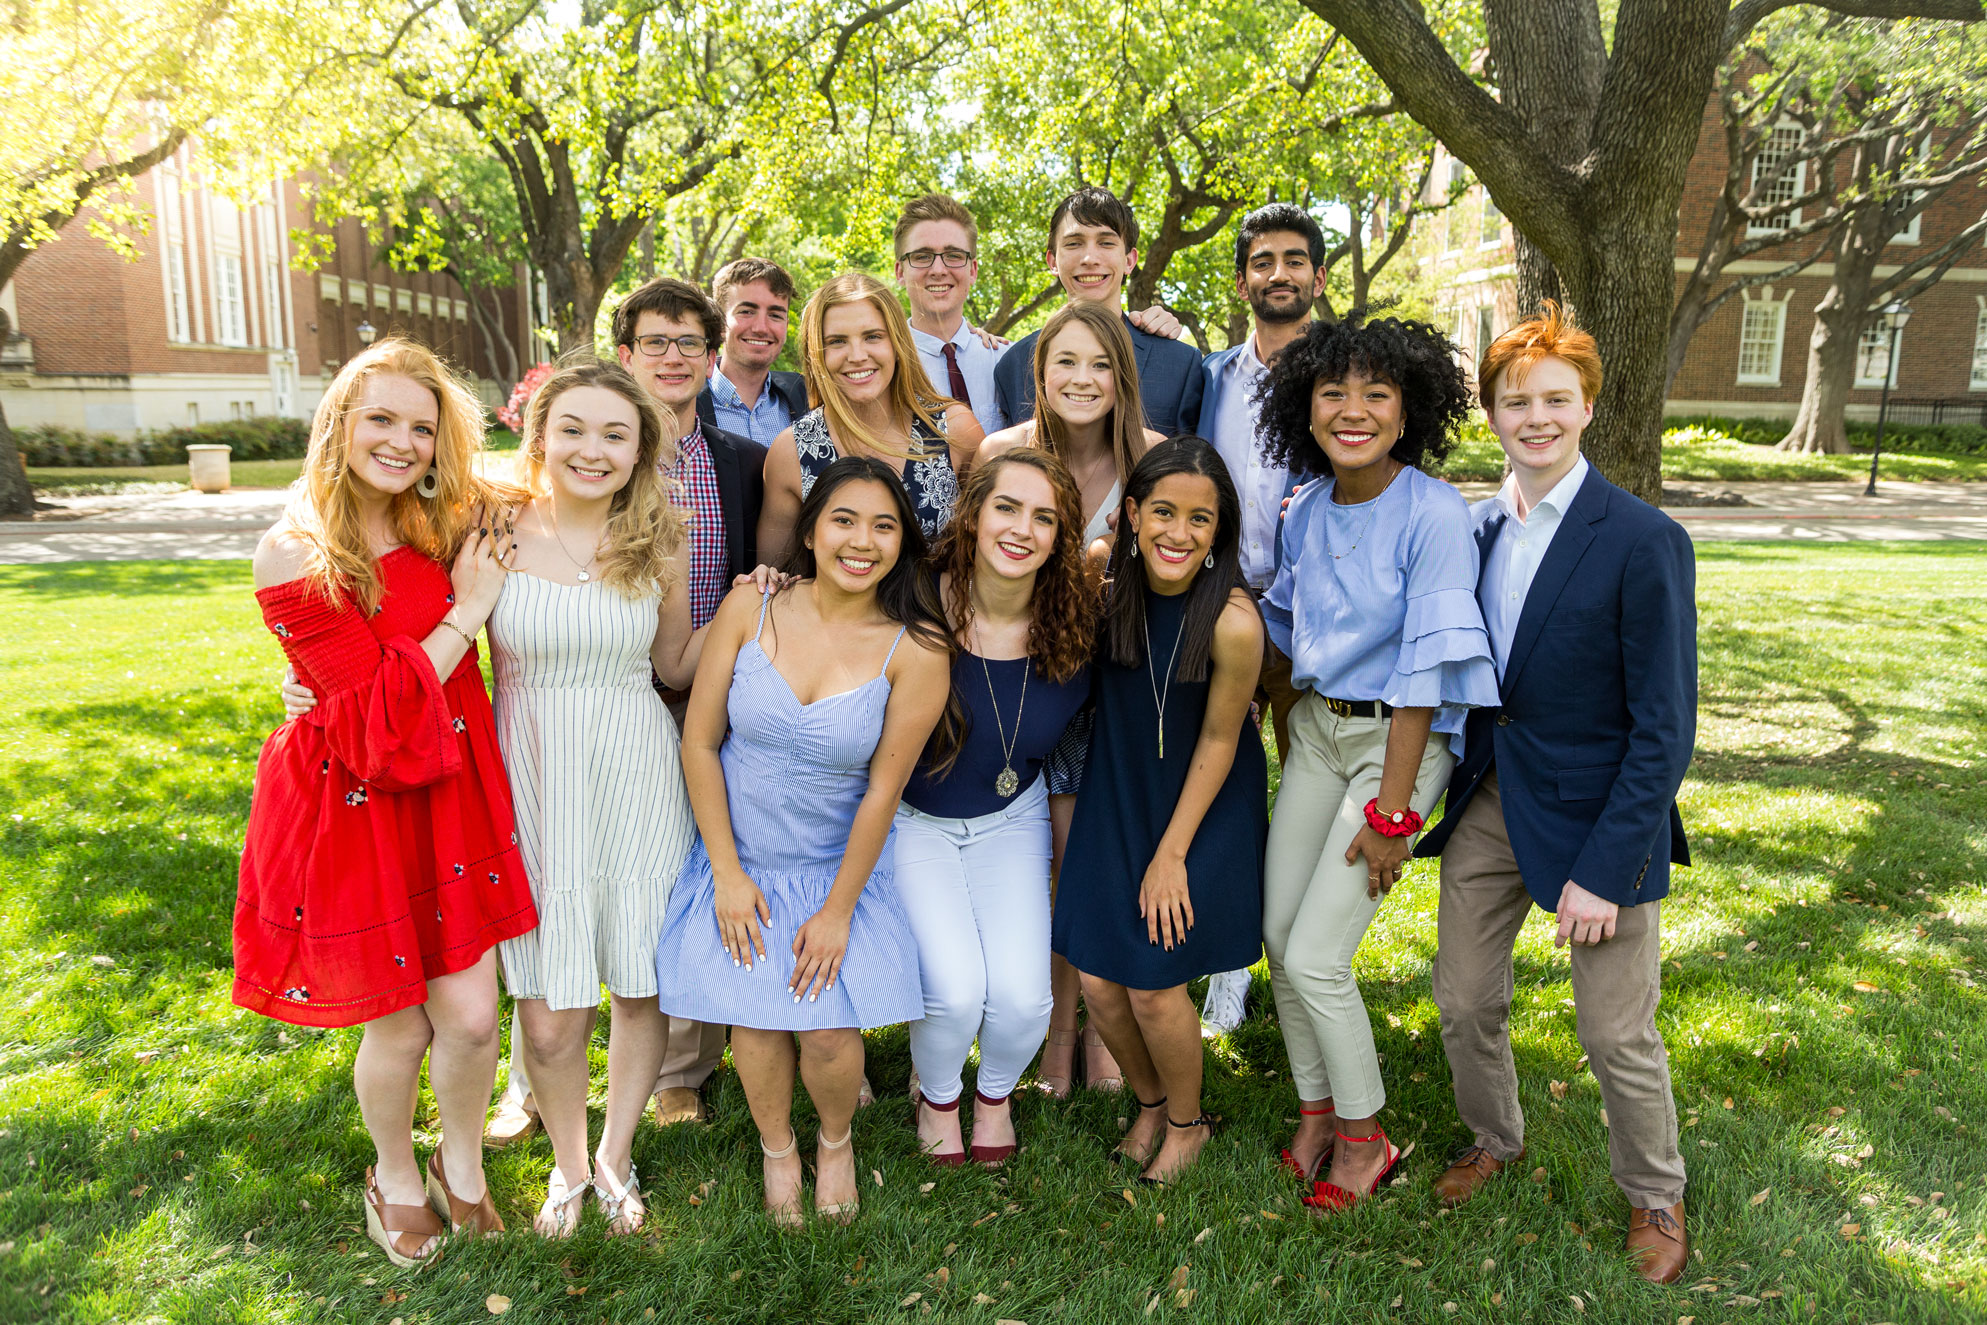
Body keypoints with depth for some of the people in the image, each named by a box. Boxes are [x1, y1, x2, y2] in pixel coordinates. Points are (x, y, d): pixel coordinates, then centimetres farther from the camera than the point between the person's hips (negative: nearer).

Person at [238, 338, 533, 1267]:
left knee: (470, 1017, 6)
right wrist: (463, 614, -15)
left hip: (450, 795, 4)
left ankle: (461, 1165, 36)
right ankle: (396, 1178, 41)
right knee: (399, 1028, 11)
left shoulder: (446, 529, 2)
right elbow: (380, 712, -18)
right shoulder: (293, 558, -15)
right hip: (357, 807, -4)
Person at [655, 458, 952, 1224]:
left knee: (829, 1031, -8)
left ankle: (836, 1141, 28)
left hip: (840, 864, -1)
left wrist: (839, 908, -8)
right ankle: (777, 1149, 30)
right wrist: (727, 873, -6)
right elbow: (699, 743, -5)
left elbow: (884, 787, -11)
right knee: (754, 1017, -3)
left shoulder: (915, 651, -14)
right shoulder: (749, 610, -10)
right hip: (741, 859, 1)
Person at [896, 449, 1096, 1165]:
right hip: (914, 818, -2)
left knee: (1022, 995, -11)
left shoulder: (1075, 626, -14)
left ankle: (996, 1094, 27)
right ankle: (937, 1096, 22)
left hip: (1012, 820, 2)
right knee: (957, 990, -16)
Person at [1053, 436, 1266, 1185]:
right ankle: (1150, 1102, 37)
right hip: (1118, 795, 4)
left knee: (1151, 982, -1)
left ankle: (1187, 1123, 31)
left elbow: (1218, 742, -15)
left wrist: (1171, 854, -10)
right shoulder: (1109, 585, -12)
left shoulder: (1233, 622, -26)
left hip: (1202, 807, -4)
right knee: (1097, 980, 5)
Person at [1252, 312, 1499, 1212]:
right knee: (1279, 937, 8)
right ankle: (1315, 1111, 31)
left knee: (1315, 957, -5)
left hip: (1402, 739, -6)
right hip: (1316, 729, 6)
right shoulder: (1307, 513, 1)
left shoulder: (1433, 514, -18)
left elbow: (1422, 671, -19)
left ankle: (1365, 1138, 20)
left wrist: (1391, 810, -17)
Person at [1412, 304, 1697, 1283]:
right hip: (1486, 798, 5)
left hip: (1595, 815, -5)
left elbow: (1664, 727, -15)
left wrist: (1607, 868, -18)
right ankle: (1494, 1140, 43)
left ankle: (1655, 1195, 36)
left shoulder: (1644, 542, -15)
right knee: (1464, 1002, 14)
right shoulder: (1472, 528, 2)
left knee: (1618, 1037, 8)